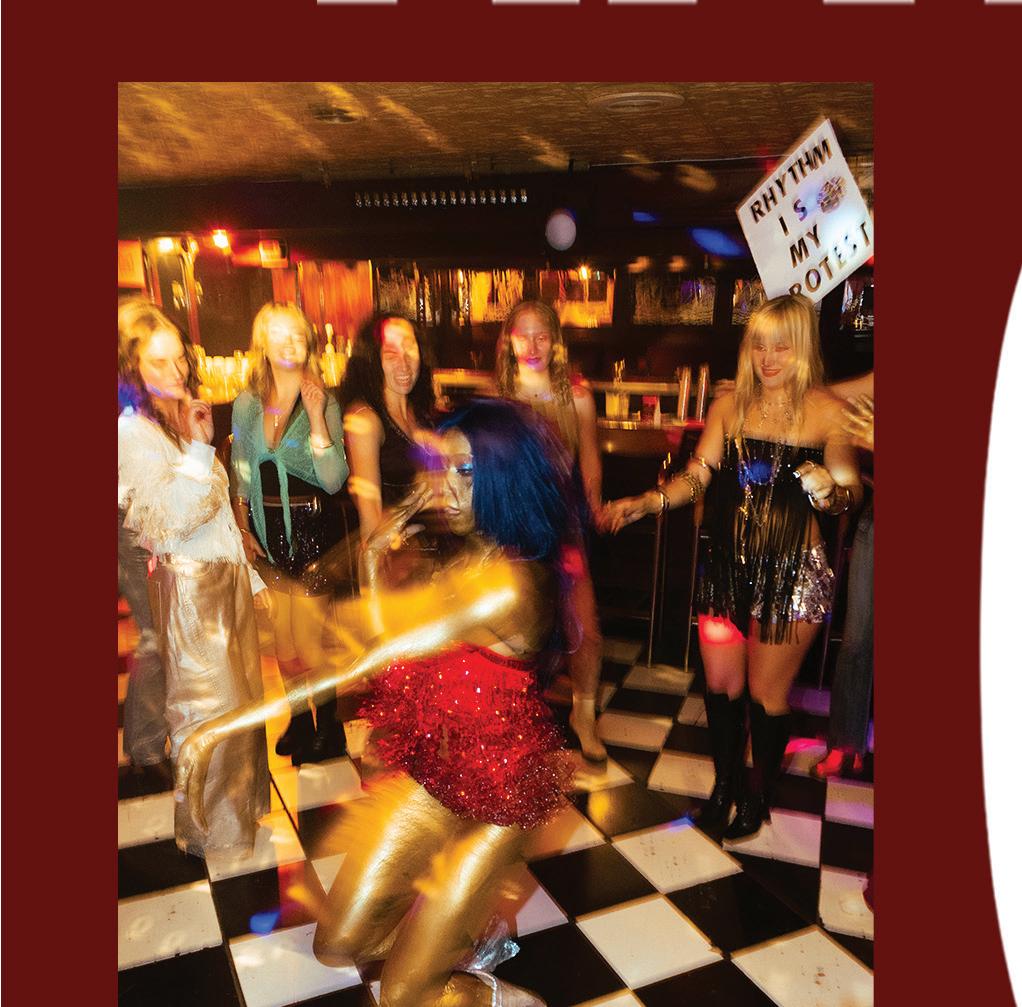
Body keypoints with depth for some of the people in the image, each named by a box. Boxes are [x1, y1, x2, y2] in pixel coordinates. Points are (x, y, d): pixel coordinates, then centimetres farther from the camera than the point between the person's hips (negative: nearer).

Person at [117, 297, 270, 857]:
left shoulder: (184, 418, 13)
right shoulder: (133, 432, -13)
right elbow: (172, 519, -24)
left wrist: (250, 575, 19)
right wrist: (198, 446, -24)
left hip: (228, 579, 8)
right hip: (190, 586, -8)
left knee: (241, 698, 17)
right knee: (207, 708, 1)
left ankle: (242, 803, 36)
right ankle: (212, 833, 20)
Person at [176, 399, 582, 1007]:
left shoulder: (509, 587, -30)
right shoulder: (469, 558, -3)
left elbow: (365, 663, -33)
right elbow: (392, 651, 3)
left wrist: (230, 724, -31)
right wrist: (375, 558, -6)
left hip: (498, 794, -7)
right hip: (436, 768, 7)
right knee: (337, 946, 15)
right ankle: (458, 915, 37)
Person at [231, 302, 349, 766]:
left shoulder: (324, 402, -8)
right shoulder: (247, 403, 4)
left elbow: (333, 481, -18)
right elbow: (240, 474, 13)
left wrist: (317, 418, -24)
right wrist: (243, 529, 5)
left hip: (311, 527, -4)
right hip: (266, 530, 4)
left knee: (310, 635, 2)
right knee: (282, 634, 15)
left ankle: (327, 725, 22)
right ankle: (299, 718, 35)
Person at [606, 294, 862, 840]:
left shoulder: (826, 410, -7)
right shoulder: (730, 404, 3)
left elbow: (850, 490, -7)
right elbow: (698, 475, 1)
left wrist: (830, 492, -29)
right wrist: (646, 503, -12)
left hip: (792, 573, -3)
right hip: (729, 566, 4)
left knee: (767, 692, 10)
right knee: (720, 683, 14)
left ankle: (759, 795, 37)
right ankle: (726, 782, 40)